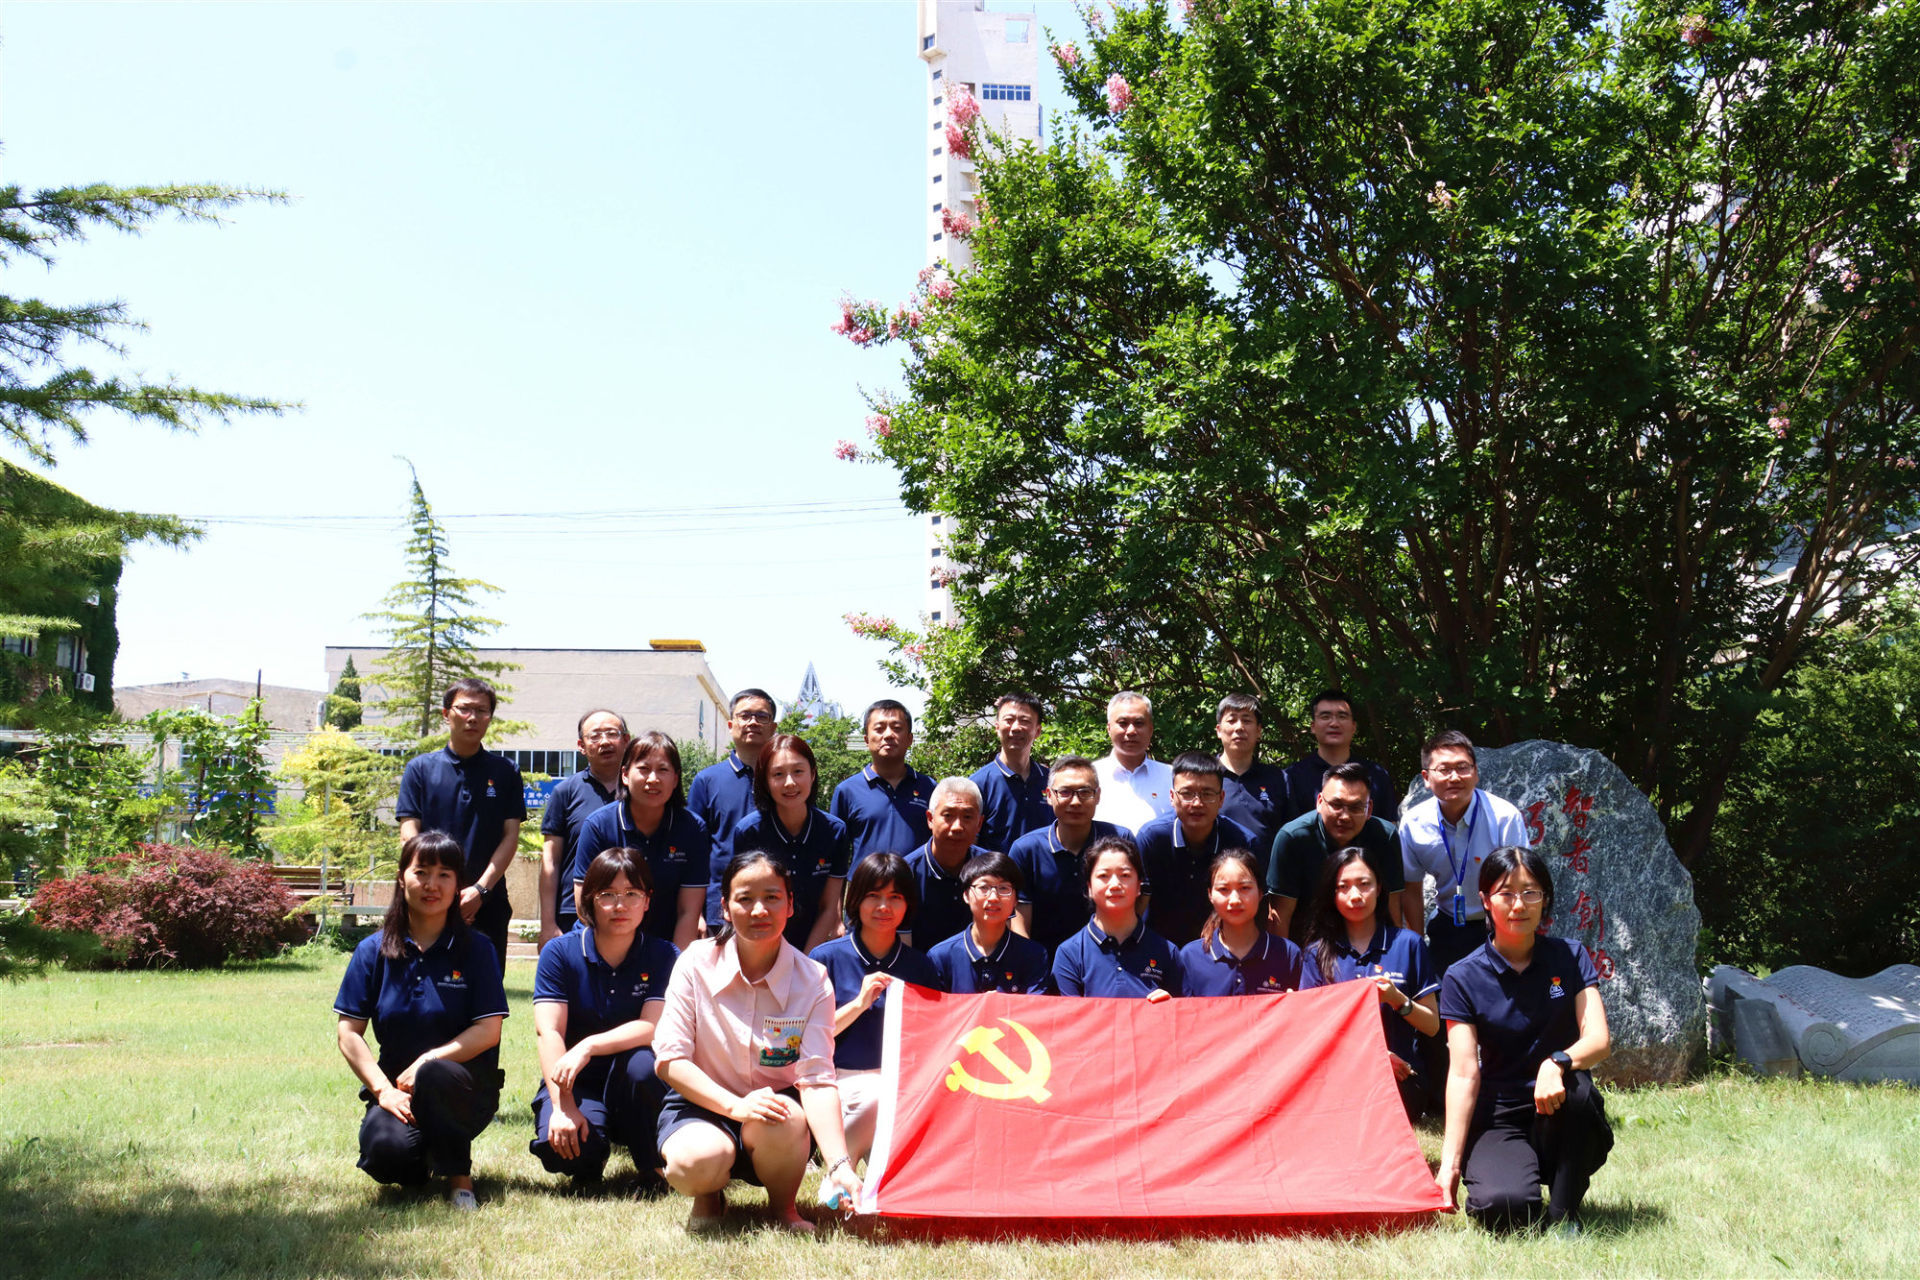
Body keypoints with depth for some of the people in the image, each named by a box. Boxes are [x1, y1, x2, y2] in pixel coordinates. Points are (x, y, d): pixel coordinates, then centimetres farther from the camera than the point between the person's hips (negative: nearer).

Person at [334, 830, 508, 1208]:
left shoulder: (475, 948, -1)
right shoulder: (373, 950, 5)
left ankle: (460, 1180, -16)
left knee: (434, 1074, -38)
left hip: (466, 1086, -2)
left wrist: (426, 1063, -18)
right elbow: (348, 1031, 2)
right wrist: (383, 1089, -11)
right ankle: (420, 1165, 9)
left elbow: (489, 1031, -8)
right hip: (394, 1082, 2)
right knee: (386, 1150, -30)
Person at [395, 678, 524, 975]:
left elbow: (511, 836, 3)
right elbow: (409, 836, 1)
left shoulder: (506, 771, 9)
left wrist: (480, 890, -10)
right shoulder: (420, 769, 7)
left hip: (488, 904, 1)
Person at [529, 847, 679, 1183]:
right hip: (575, 1085, 0)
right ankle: (592, 1155, 8)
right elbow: (548, 1032, -13)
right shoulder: (560, 954, -3)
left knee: (641, 1064, -35)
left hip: (631, 1091, 0)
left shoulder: (663, 956, -2)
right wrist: (563, 1106, -26)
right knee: (560, 1146, -32)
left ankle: (653, 1168, -9)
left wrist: (588, 1047, -31)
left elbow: (653, 1027, -15)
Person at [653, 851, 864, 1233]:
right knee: (695, 1161, -35)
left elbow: (817, 1078, -18)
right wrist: (735, 1105, -26)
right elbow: (669, 1060, -11)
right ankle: (709, 1196, 5)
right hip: (702, 1104, 0)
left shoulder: (812, 980, -10)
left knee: (785, 1122, -36)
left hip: (774, 1103, 1)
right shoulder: (697, 964, -10)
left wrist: (840, 1166, -33)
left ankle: (784, 1206, -1)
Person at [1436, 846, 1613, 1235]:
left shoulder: (1570, 958, 3)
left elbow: (1599, 1040, -10)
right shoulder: (1464, 979, -2)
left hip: (1565, 1125, 1)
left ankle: (1564, 1213, -12)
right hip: (1499, 1120, -1)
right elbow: (1463, 1073, -10)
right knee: (1505, 1207, -30)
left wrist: (1557, 1064, -34)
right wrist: (1450, 1162, -20)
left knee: (1573, 1087, -33)